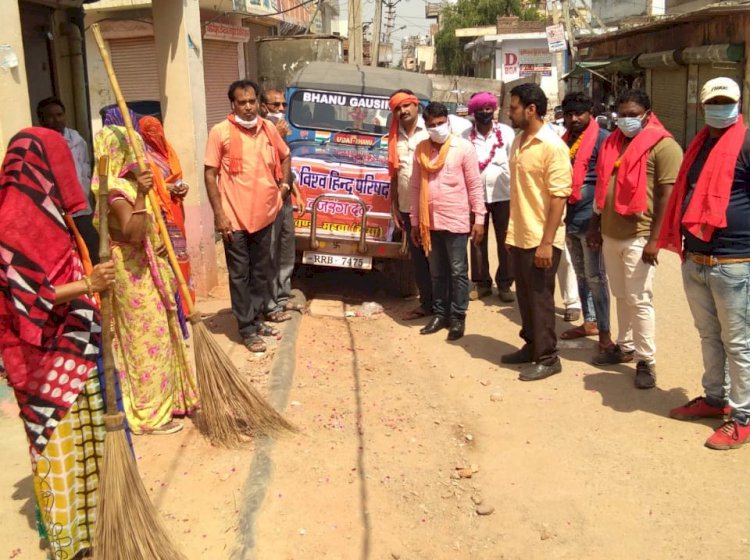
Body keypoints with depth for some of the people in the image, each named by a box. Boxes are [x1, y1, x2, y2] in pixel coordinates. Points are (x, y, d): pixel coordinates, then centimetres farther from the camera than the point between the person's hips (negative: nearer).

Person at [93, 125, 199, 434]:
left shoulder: (129, 182, 11)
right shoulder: (116, 190, -20)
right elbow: (133, 233, -33)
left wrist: (160, 244, 9)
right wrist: (141, 195, -39)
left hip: (146, 267, 10)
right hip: (133, 271, -10)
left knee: (158, 334, 18)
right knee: (147, 338, -2)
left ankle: (165, 399, 32)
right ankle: (150, 414, 9)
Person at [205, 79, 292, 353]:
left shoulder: (268, 128, 5)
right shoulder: (220, 132, -9)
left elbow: (285, 156, 23)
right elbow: (210, 175, -8)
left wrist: (284, 184, 9)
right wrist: (219, 214, -14)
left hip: (265, 214, 5)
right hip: (235, 218, -5)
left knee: (261, 272, 16)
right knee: (240, 275, 4)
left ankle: (257, 319, 31)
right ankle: (247, 329, 14)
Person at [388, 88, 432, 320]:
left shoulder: (430, 131, -6)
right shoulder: (396, 137, 11)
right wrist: (394, 206, 13)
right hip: (407, 207, 6)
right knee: (417, 258, 12)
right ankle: (426, 303, 22)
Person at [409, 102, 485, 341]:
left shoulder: (463, 147, -5)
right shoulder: (421, 149, 7)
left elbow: (475, 185, -4)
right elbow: (416, 187, 10)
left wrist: (479, 218, -8)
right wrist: (415, 221, 10)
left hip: (455, 220, -4)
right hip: (429, 221, 4)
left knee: (458, 272, 3)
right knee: (437, 272, 13)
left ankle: (458, 317, 13)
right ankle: (440, 314, 24)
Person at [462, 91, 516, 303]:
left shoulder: (507, 132, -1)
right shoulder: (467, 136, 1)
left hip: (503, 194, -1)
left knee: (504, 240, 4)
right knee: (478, 240, 8)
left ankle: (504, 284, 14)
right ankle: (481, 283, 20)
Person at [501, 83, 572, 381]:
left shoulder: (553, 146, -16)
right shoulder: (518, 141, 10)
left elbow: (559, 196, -19)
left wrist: (546, 242, -22)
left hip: (540, 238, -8)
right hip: (519, 235, 8)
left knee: (540, 298, 2)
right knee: (525, 296, 16)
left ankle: (548, 358, 14)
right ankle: (531, 346, 31)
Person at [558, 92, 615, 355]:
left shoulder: (601, 138, -10)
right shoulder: (566, 139, 12)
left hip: (590, 218, -7)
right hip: (570, 217, 7)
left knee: (595, 277, -2)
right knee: (581, 275, 16)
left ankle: (605, 332, 6)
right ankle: (589, 322, 28)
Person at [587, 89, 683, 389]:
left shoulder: (663, 146, -9)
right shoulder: (612, 143, 13)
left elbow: (666, 196, -14)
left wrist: (654, 239, -18)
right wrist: (594, 225, 15)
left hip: (638, 237, -7)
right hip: (610, 234, 7)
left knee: (639, 301, -2)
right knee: (621, 296, 17)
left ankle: (646, 361, 8)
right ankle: (624, 346, 30)